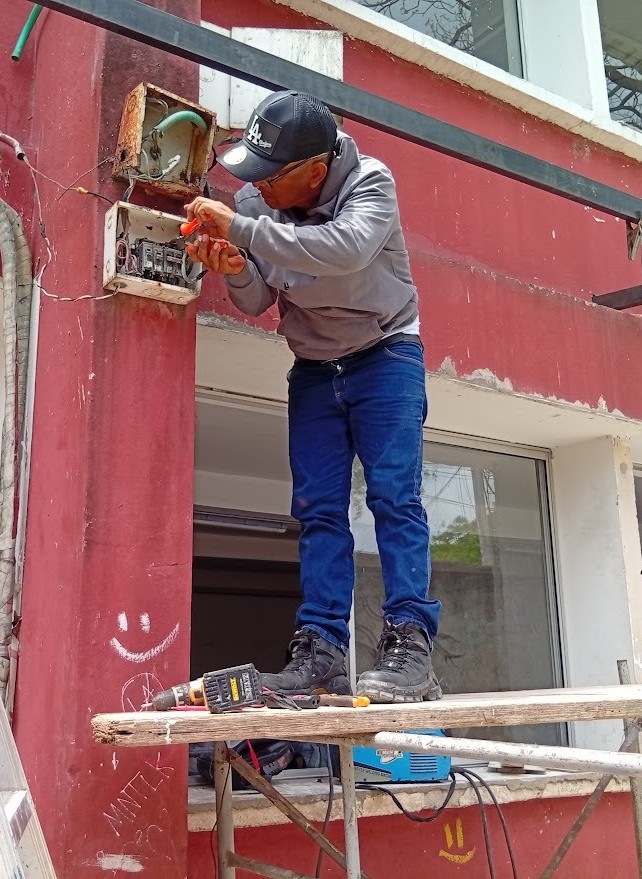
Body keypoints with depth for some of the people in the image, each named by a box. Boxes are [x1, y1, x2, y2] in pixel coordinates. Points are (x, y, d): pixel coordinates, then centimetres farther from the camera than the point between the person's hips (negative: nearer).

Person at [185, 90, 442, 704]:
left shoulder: (370, 181, -20)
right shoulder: (254, 202, -7)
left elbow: (346, 249, -40)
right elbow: (258, 302, -1)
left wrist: (240, 229, -38)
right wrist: (235, 270, -23)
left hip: (384, 355, -4)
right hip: (313, 369, 4)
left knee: (394, 496, -14)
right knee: (317, 509, -2)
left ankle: (409, 642, -13)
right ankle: (320, 649, -2)